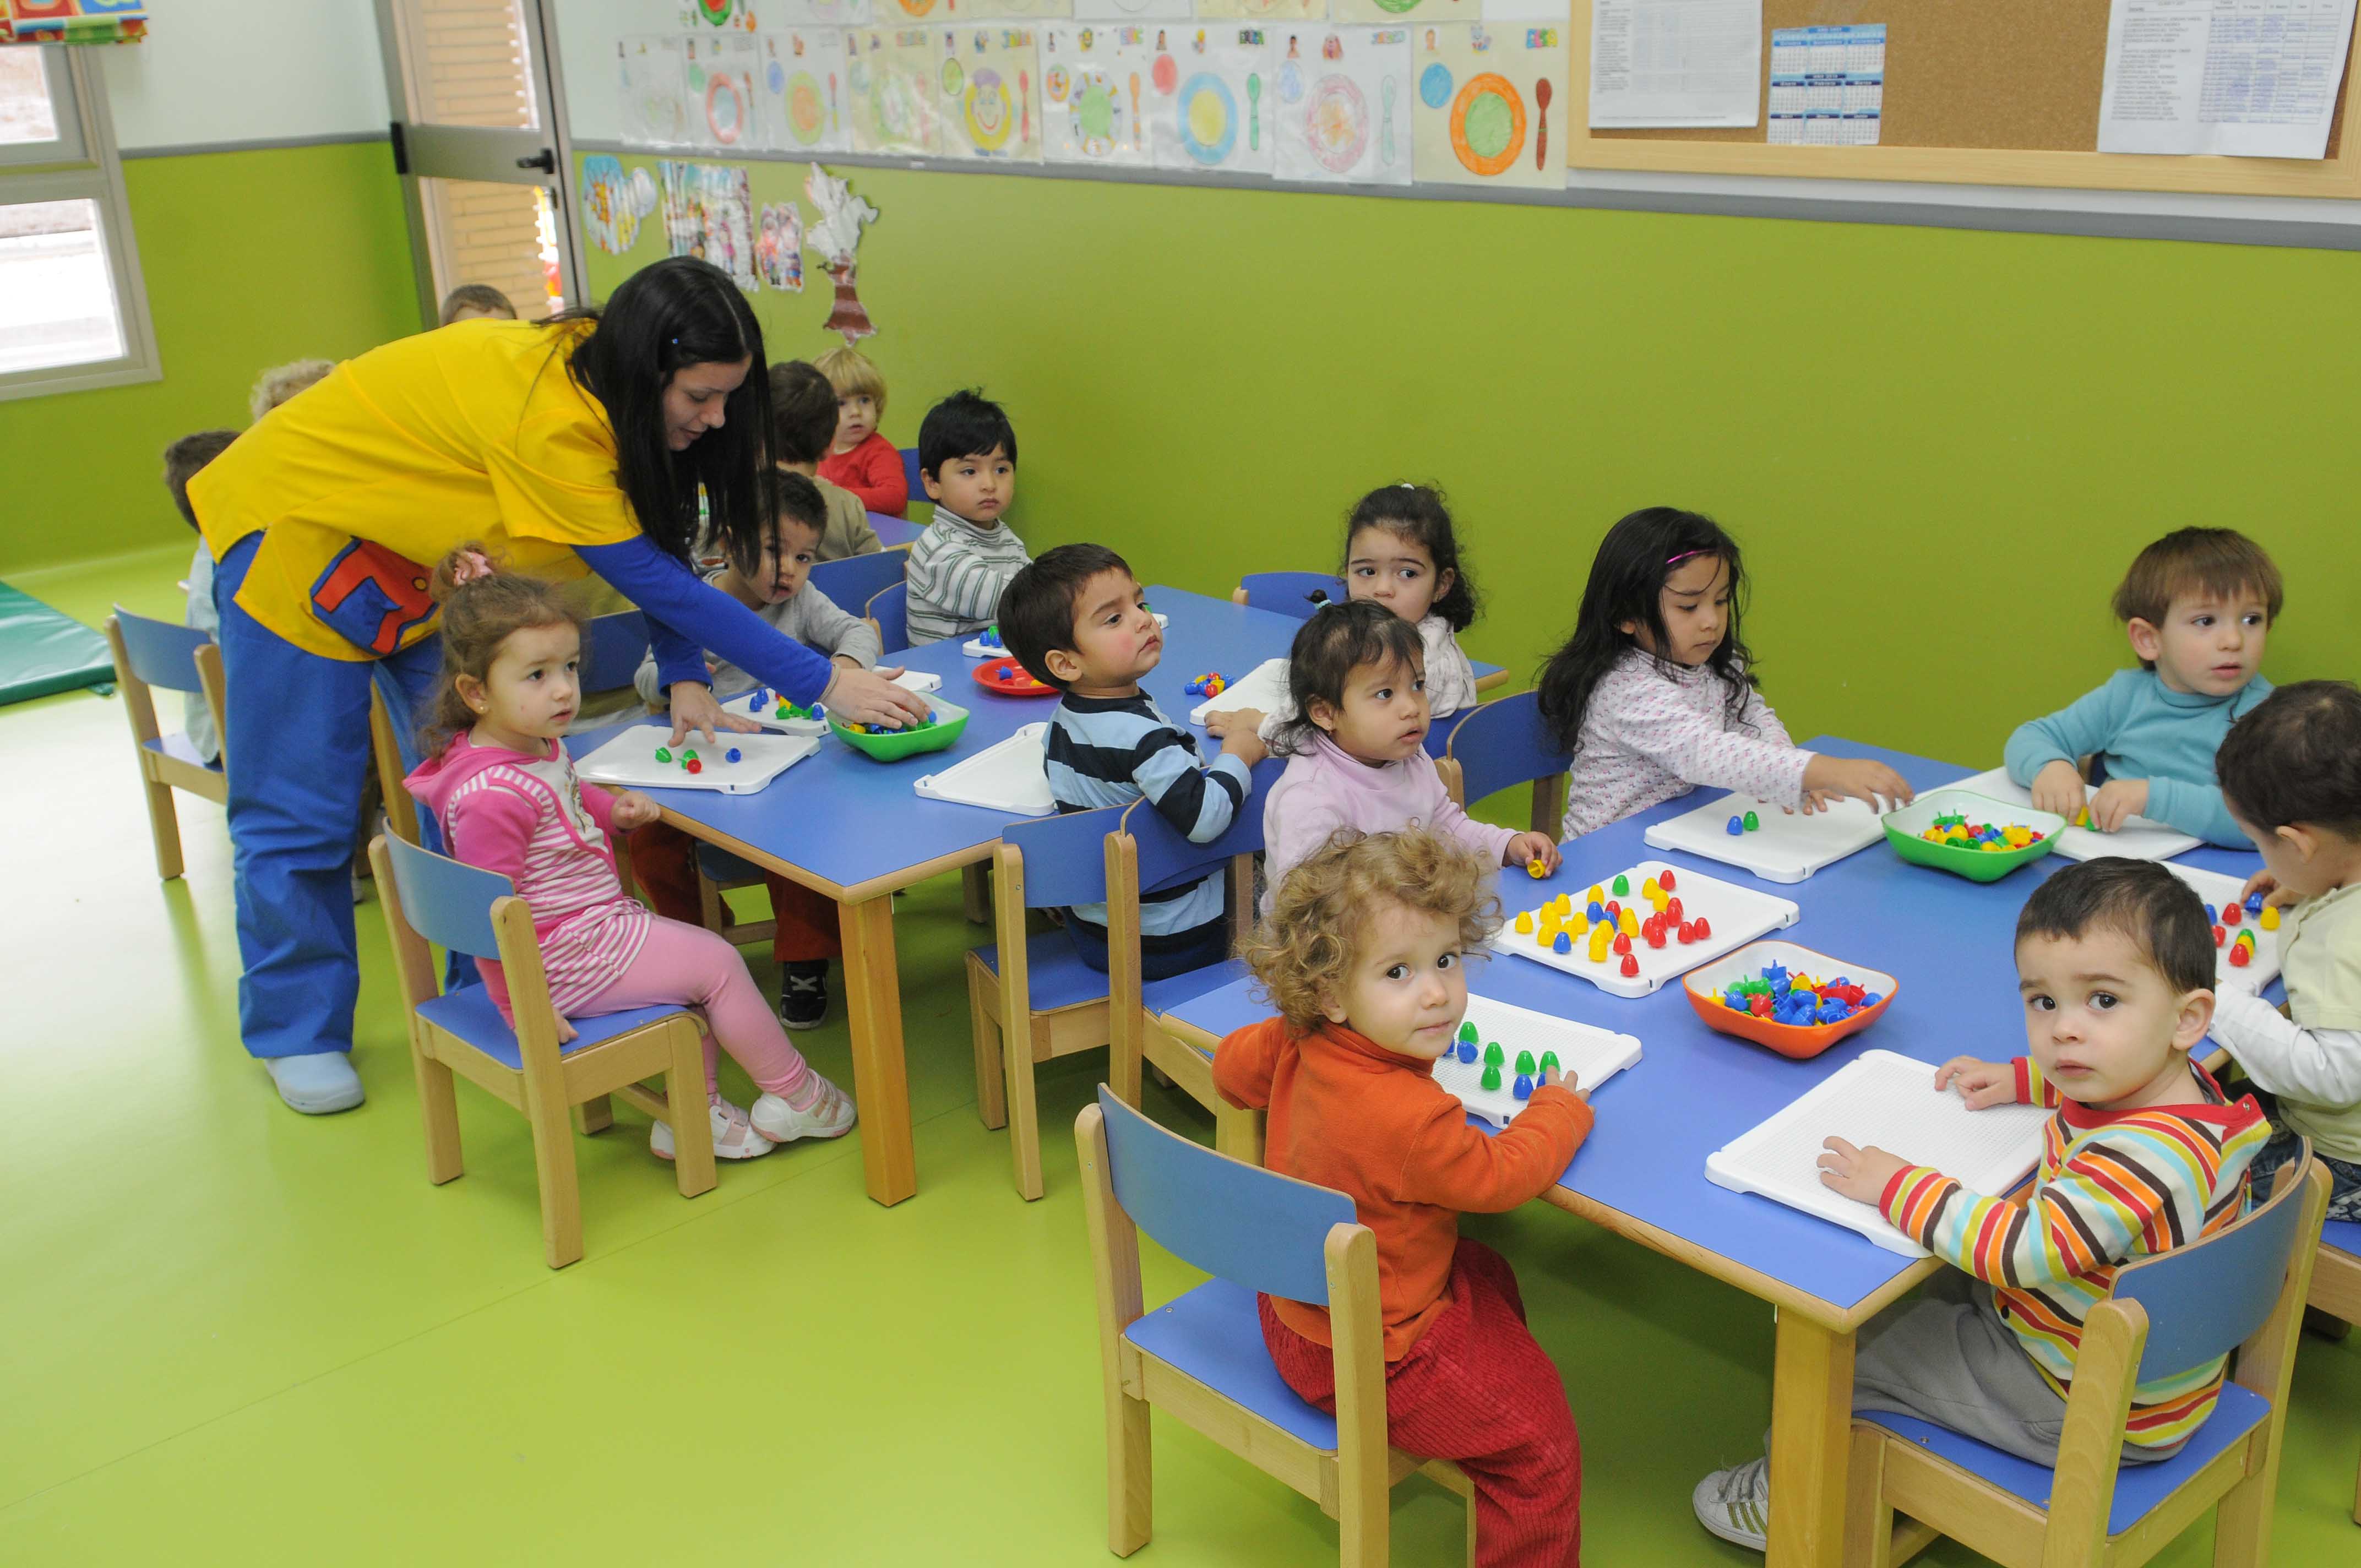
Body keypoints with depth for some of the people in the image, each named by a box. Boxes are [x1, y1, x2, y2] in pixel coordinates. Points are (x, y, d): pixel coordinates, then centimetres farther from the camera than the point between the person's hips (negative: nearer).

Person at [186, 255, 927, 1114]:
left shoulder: (598, 378, -14)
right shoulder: (546, 417, -38)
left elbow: (661, 541, -8)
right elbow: (650, 579, -36)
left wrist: (685, 680, -22)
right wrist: (823, 682, -36)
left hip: (426, 553, 8)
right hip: (296, 530, -7)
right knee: (301, 809, 2)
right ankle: (297, 1032, 18)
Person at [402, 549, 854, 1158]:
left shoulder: (542, 747, 2)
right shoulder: (490, 796, -29)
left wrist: (616, 809, 6)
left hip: (600, 920, 11)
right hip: (565, 958, -10)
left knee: (703, 952, 17)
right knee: (718, 962, -4)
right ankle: (795, 1097, 14)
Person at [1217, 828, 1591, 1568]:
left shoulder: (1299, 1046, -13)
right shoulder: (1408, 1119, -37)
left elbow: (1232, 1065, 10)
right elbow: (1500, 1175, -19)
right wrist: (1561, 1106, -2)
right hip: (1366, 1355, -9)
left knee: (1490, 1278, 33)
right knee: (1543, 1448, -1)